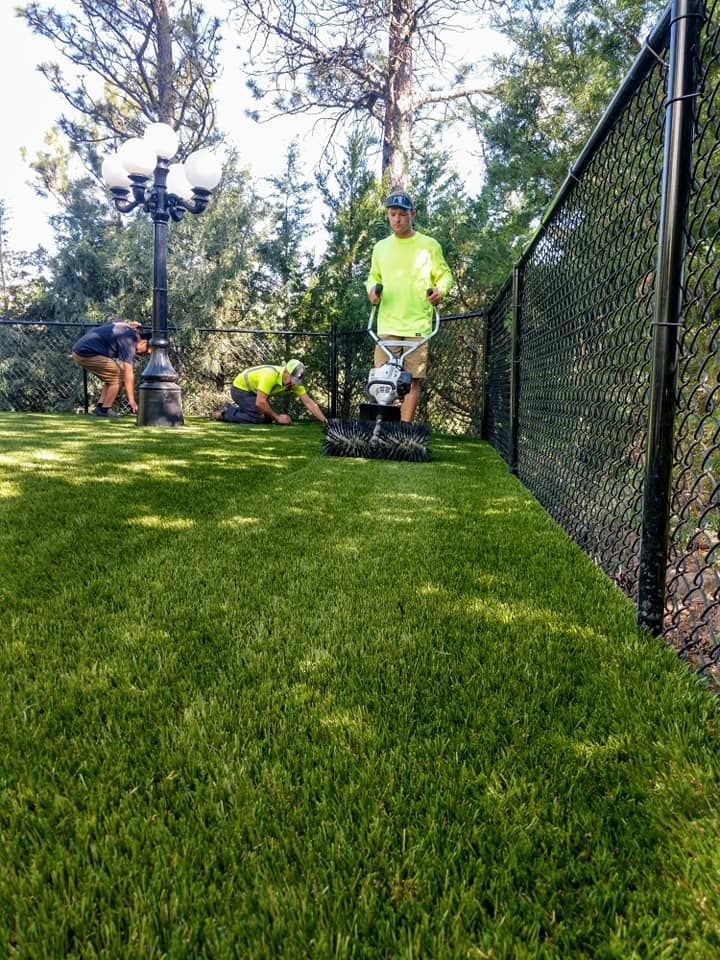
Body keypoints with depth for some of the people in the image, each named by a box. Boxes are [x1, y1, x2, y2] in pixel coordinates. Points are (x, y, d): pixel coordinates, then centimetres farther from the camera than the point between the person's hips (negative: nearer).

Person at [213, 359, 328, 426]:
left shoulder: (295, 380, -14)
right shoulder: (271, 375, -37)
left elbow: (309, 402, -15)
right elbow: (260, 402, -37)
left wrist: (324, 420, -25)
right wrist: (277, 417, -27)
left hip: (253, 391, 8)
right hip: (240, 388, -8)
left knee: (268, 418, 3)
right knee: (259, 418, -20)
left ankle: (235, 408, 20)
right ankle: (226, 412, -3)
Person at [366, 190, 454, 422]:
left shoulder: (429, 245, 4)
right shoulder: (380, 247, 13)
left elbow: (445, 274, 10)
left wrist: (440, 290, -12)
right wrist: (372, 289, 2)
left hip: (418, 325, -2)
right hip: (387, 324, 3)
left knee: (413, 379, -2)